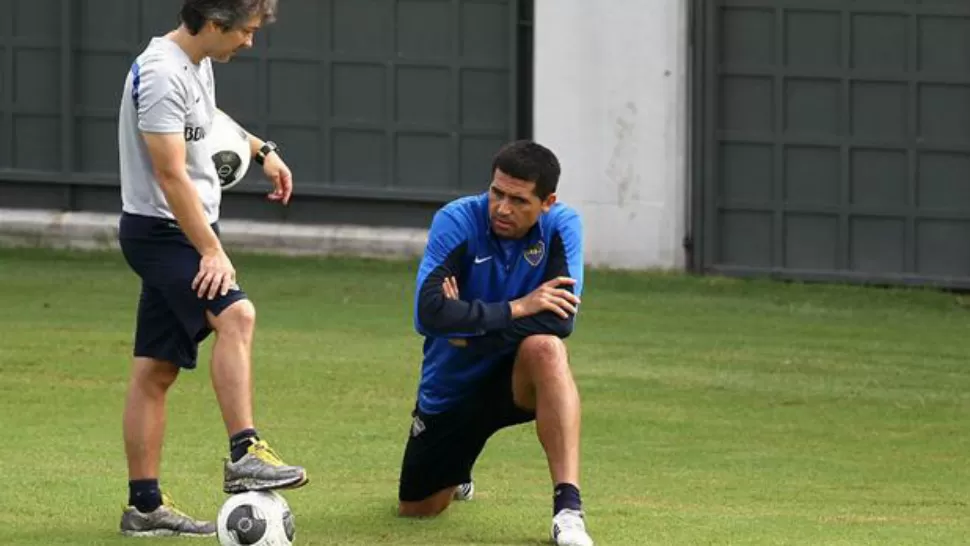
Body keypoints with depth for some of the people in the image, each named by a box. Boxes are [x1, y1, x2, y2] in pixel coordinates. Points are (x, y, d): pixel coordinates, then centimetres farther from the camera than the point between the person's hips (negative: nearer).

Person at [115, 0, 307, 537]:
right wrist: (212, 251, -26)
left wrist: (261, 150, 39)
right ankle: (244, 454, -34)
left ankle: (144, 505, 9)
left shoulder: (197, 64, 12)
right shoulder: (163, 75, -19)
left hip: (184, 233, 10)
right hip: (161, 230, -10)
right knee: (235, 313, -27)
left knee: (156, 369, 8)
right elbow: (171, 174, -24)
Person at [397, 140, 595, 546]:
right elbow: (429, 313, -32)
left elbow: (560, 321, -27)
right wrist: (516, 308, -31)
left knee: (545, 347, -36)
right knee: (417, 509, 8)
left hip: (516, 382, -1)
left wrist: (473, 324, -28)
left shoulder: (561, 227, -15)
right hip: (451, 388, 1)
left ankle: (568, 508, -38)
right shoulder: (457, 222, -20)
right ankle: (455, 475, 49)